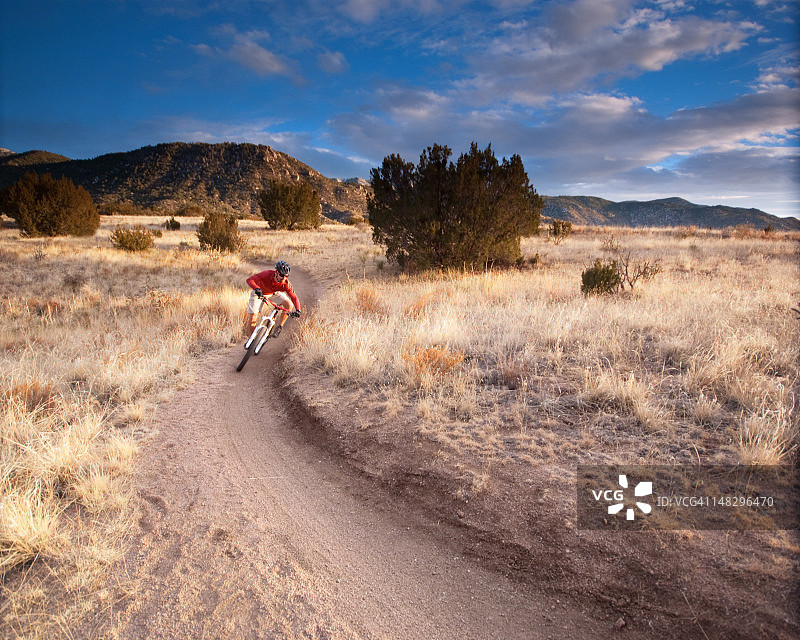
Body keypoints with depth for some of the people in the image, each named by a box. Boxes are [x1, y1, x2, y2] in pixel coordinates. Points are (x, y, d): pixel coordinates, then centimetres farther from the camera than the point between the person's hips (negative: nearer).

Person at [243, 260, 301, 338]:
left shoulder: (286, 284, -29)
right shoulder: (267, 274, -36)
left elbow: (294, 298, -30)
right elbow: (250, 280, -41)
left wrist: (297, 310, -48)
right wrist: (257, 288, -60)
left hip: (274, 293, 2)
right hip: (259, 293, -2)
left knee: (289, 305, -21)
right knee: (252, 316, -13)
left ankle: (278, 327, -4)